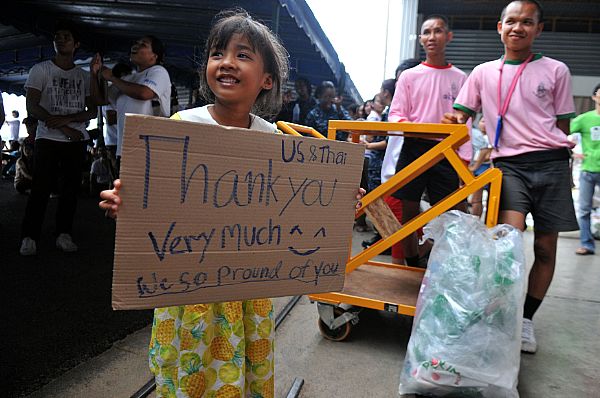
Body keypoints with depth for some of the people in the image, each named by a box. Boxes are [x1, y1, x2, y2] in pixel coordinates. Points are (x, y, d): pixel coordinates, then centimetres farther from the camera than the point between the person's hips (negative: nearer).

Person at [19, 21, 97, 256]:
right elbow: (31, 107, -4)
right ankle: (29, 237, 3)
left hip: (77, 140, 3)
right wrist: (65, 129, -12)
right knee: (40, 188, -5)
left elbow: (92, 112, 6)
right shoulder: (41, 70, 4)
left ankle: (64, 235, 11)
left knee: (71, 188, 2)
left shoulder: (84, 76, 12)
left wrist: (65, 119, -12)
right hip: (48, 139, -3)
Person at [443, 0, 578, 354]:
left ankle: (526, 320, 17)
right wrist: (456, 122, -11)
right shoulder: (483, 73, 11)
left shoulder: (555, 70, 9)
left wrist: (559, 161, 5)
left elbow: (563, 126, 12)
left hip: (551, 164, 1)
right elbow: (460, 117, 11)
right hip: (508, 163, -1)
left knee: (546, 248, 2)